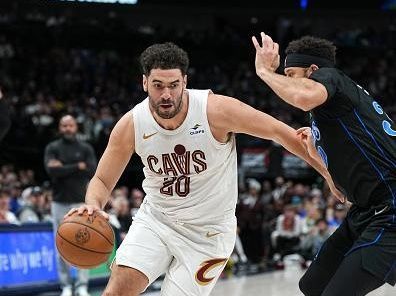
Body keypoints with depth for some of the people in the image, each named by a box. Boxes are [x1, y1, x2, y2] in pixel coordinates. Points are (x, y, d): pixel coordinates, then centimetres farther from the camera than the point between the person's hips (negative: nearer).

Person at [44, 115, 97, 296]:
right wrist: (77, 167, -11)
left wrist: (64, 168, -10)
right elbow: (51, 171, -12)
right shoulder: (52, 148, 5)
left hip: (81, 203, 0)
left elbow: (92, 171, -8)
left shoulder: (85, 149, 7)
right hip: (60, 203, 0)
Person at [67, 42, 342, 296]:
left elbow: (281, 133, -13)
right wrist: (93, 205, -26)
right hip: (156, 219, 2)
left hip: (208, 232, -2)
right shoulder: (131, 125, -14)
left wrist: (328, 172, -8)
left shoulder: (217, 110, -23)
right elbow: (103, 180, -2)